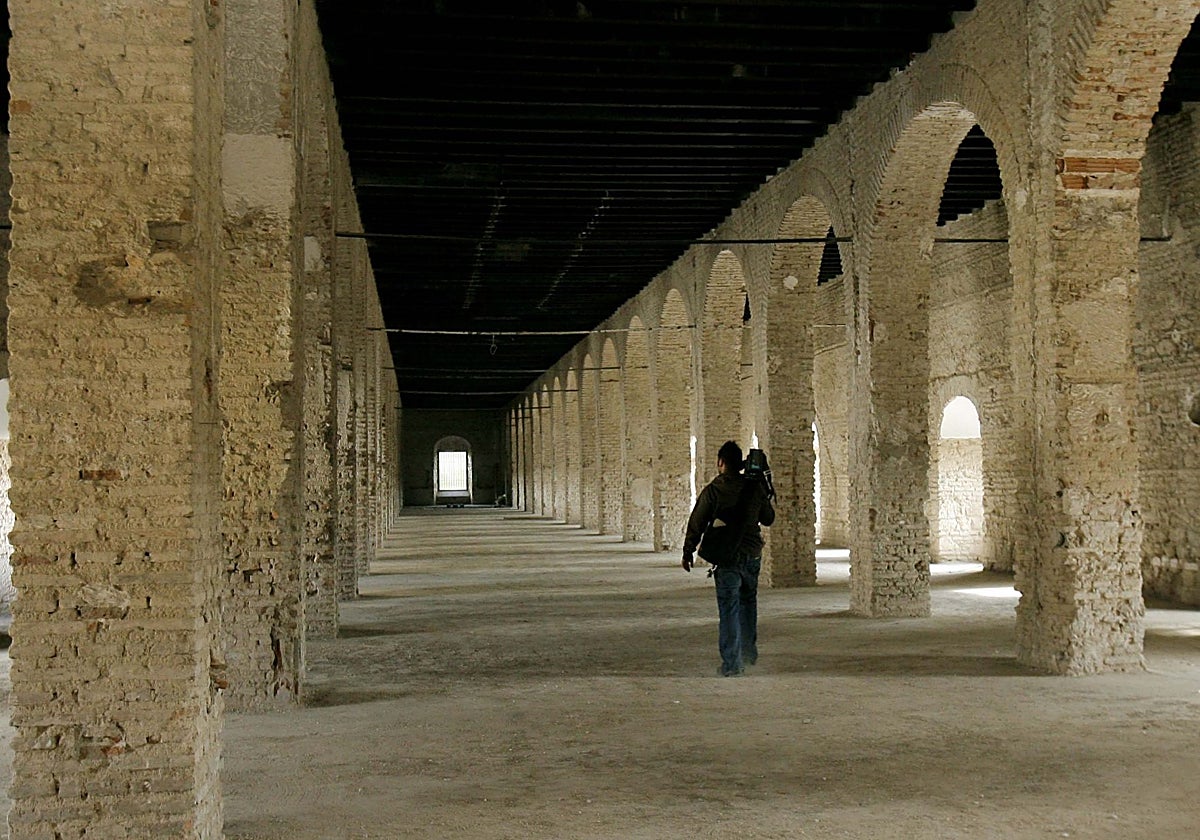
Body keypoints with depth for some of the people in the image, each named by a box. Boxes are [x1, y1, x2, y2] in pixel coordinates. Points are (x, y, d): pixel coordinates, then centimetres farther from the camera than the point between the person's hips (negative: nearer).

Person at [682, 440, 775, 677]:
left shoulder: (712, 491, -9)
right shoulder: (755, 487, 0)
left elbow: (696, 524, -6)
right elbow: (768, 518, 12)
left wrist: (688, 552, 6)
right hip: (752, 554, 4)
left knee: (728, 610, 0)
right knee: (748, 603, 23)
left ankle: (732, 663, -2)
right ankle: (749, 652, 29)